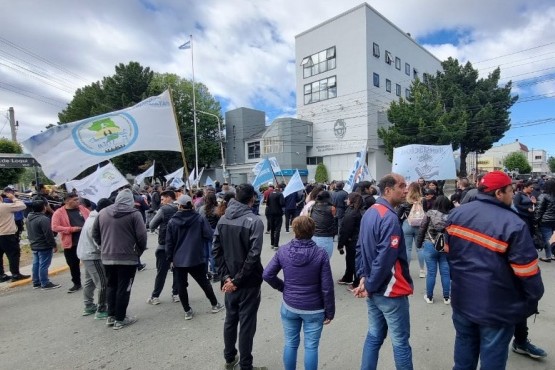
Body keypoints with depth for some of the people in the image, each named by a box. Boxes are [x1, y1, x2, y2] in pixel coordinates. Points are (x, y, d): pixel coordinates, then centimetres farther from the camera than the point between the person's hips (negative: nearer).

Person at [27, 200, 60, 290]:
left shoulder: (29, 217, 8)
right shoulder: (43, 219, -23)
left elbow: (29, 233, 18)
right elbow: (48, 234, -23)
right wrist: (54, 245, -15)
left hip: (34, 246, 10)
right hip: (44, 246, -10)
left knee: (36, 264, 16)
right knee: (43, 265, -4)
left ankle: (36, 283, 24)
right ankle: (45, 284, 2)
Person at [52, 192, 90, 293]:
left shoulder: (82, 208, 6)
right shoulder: (59, 212, -5)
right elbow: (55, 227, -12)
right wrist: (71, 229, -17)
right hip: (71, 243, -2)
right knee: (73, 264, 10)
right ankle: (77, 283, 27)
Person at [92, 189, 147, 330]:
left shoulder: (102, 212, 6)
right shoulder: (134, 213, -10)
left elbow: (95, 233, 11)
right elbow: (141, 236, -14)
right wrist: (140, 251, 2)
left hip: (107, 257, 5)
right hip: (127, 257, -5)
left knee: (111, 286, 20)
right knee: (124, 288, 5)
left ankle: (111, 316, 27)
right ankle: (120, 319, 14)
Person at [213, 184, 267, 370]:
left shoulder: (223, 220, -1)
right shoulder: (254, 221, -19)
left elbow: (216, 251, -2)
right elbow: (253, 256, -24)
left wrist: (226, 276, -4)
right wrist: (237, 280, -16)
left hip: (230, 280, 6)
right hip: (248, 282, -5)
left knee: (230, 320, 21)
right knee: (246, 324, 9)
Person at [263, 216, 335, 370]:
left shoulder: (283, 251, -10)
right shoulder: (321, 254, -16)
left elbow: (267, 275, -7)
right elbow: (327, 287, -13)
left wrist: (283, 287, 7)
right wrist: (330, 311, -1)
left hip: (289, 306, 2)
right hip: (314, 309, -2)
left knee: (290, 344, 19)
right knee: (311, 347, 14)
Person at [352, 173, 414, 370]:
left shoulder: (369, 213, 6)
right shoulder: (390, 218, -22)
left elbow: (360, 248, 8)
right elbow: (385, 258, -26)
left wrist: (363, 277, 4)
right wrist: (369, 286, -14)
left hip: (374, 289, 8)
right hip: (390, 290, -8)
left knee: (374, 336, 18)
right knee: (400, 341, 9)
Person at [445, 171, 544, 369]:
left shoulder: (456, 213, -4)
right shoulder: (513, 224, -21)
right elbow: (527, 271, -15)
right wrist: (534, 298, 3)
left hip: (462, 298, 5)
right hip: (496, 305, -4)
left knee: (464, 345, 23)